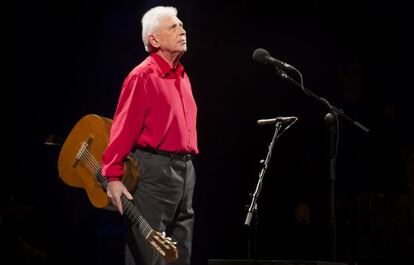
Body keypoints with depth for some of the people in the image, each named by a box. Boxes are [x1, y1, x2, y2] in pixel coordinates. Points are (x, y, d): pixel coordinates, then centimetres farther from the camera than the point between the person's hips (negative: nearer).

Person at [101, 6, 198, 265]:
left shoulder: (181, 75, 16)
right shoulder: (143, 76, -10)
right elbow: (124, 128, -16)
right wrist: (113, 176, -23)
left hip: (185, 169, 9)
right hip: (153, 168, -9)